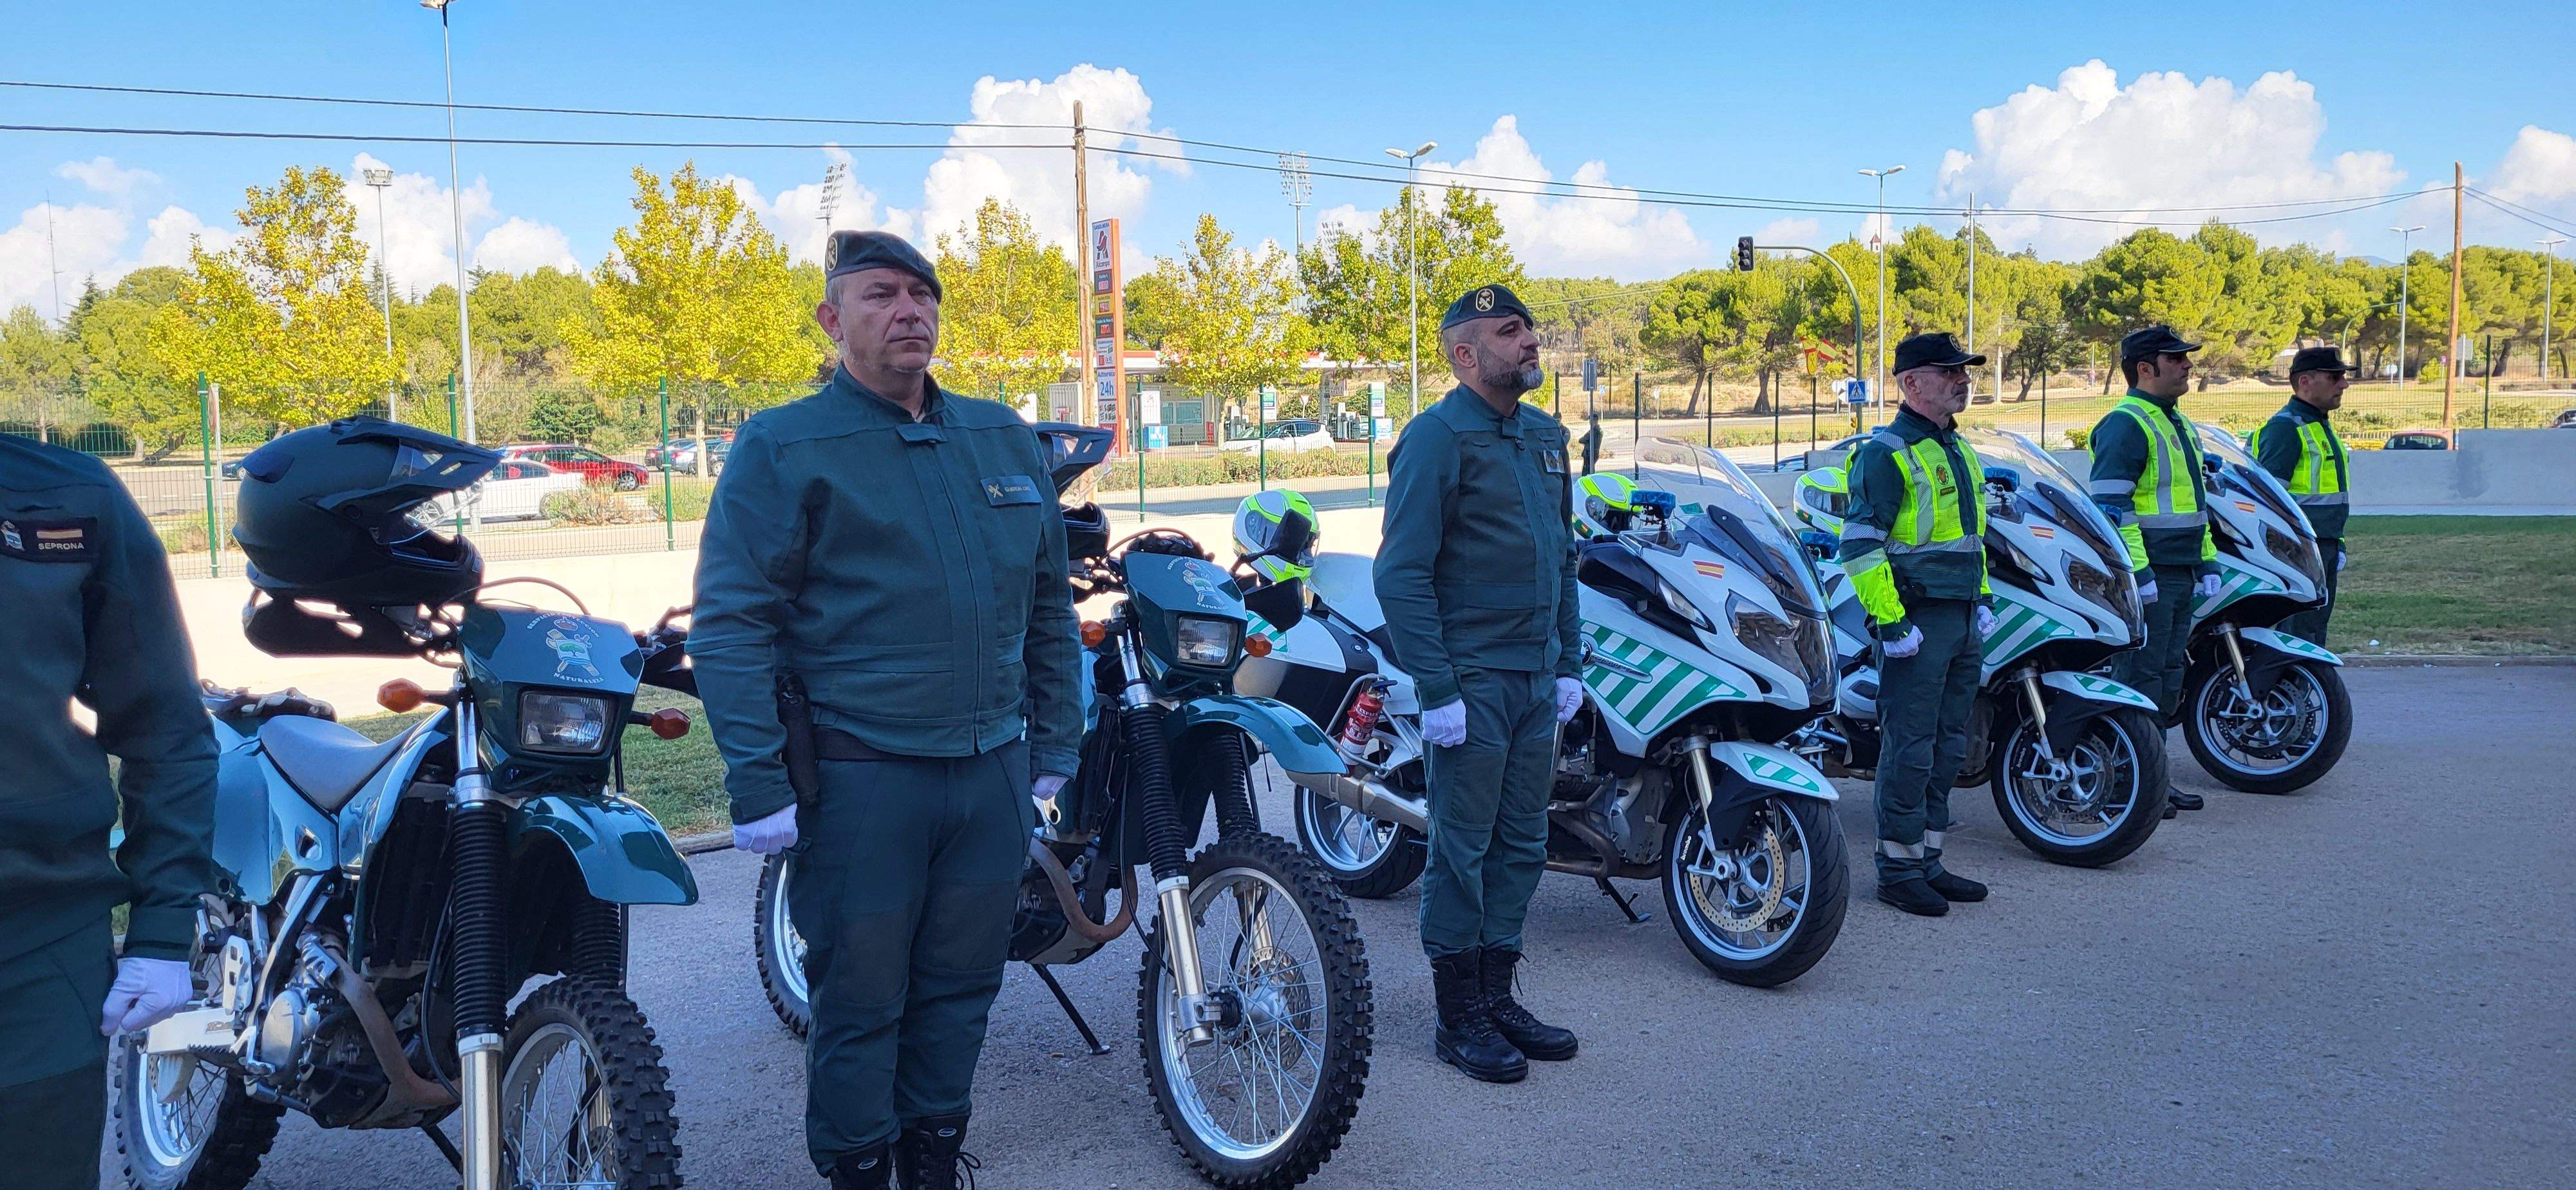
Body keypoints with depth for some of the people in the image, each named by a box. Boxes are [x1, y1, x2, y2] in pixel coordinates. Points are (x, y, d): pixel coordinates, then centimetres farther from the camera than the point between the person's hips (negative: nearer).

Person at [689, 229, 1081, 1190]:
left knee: (960, 990, 16)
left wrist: (1054, 749, 14)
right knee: (860, 1002, 6)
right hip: (861, 779, -5)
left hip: (995, 775, 5)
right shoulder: (782, 448, -4)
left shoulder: (1006, 439, 12)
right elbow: (731, 624, -8)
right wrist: (759, 787, -15)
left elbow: (1049, 605, 17)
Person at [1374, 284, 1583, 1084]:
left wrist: (1569, 664, 14)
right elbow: (1402, 572, -15)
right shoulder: (1437, 438, -11)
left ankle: (1498, 996, 25)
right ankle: (1459, 1018, 11)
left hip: (1537, 679, 8)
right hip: (1471, 680, -8)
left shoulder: (1547, 436, 14)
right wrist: (1436, 690, -19)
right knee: (1462, 848, 0)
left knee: (1522, 844, 13)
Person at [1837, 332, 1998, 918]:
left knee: (1948, 749, 12)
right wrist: (1891, 622, -21)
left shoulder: (1959, 450, 18)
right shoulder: (1887, 453, -11)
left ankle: (1928, 862, 22)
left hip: (1962, 622, 9)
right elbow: (1859, 546, -17)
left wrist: (1983, 600, 18)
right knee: (1909, 749, -4)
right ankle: (1897, 869, 5)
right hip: (1915, 622, -9)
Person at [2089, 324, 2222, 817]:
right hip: (2144, 577, -10)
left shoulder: (2179, 424, 19)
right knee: (2139, 679, -6)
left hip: (2180, 575, 10)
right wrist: (2137, 573, -23)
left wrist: (2209, 563, 20)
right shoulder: (2125, 425, -12)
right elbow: (2109, 506, -19)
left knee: (2167, 680, 13)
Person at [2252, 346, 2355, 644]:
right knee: (2300, 635, -11)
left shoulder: (2322, 426, 20)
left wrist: (2337, 546, 25)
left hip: (2324, 549, 10)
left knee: (2316, 634, 13)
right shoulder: (2285, 427, -12)